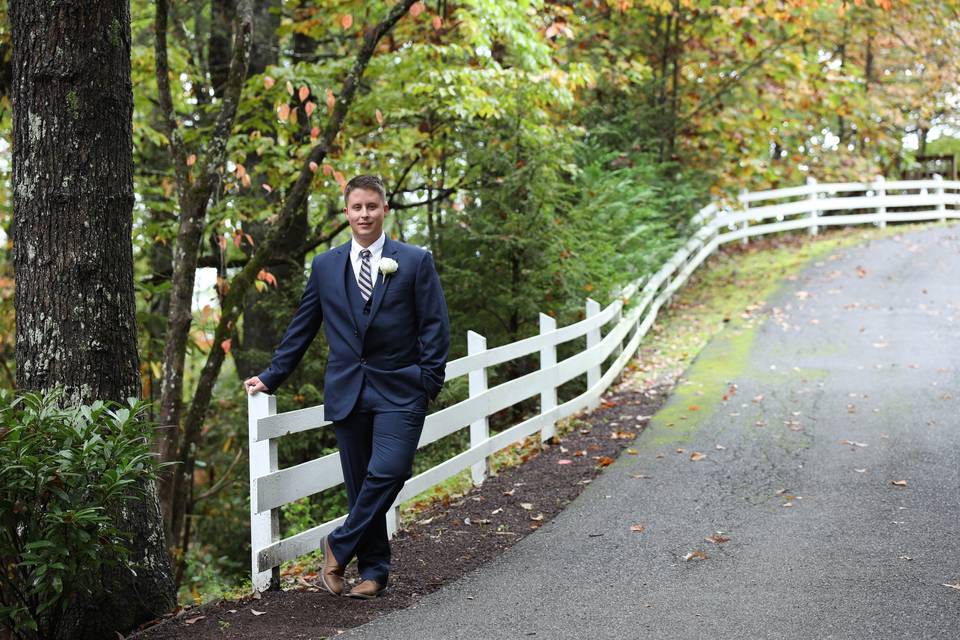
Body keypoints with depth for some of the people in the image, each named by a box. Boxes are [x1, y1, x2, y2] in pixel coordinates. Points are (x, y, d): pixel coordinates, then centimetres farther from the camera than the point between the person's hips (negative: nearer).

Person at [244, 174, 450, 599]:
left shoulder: (416, 262, 3)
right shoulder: (326, 266, 10)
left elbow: (434, 326, 2)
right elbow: (301, 328, 15)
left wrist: (430, 381, -7)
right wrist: (271, 378, 14)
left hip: (398, 390, -3)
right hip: (347, 391, 3)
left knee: (387, 472, -18)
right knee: (359, 483, 6)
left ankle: (339, 546, -2)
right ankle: (373, 571, 16)